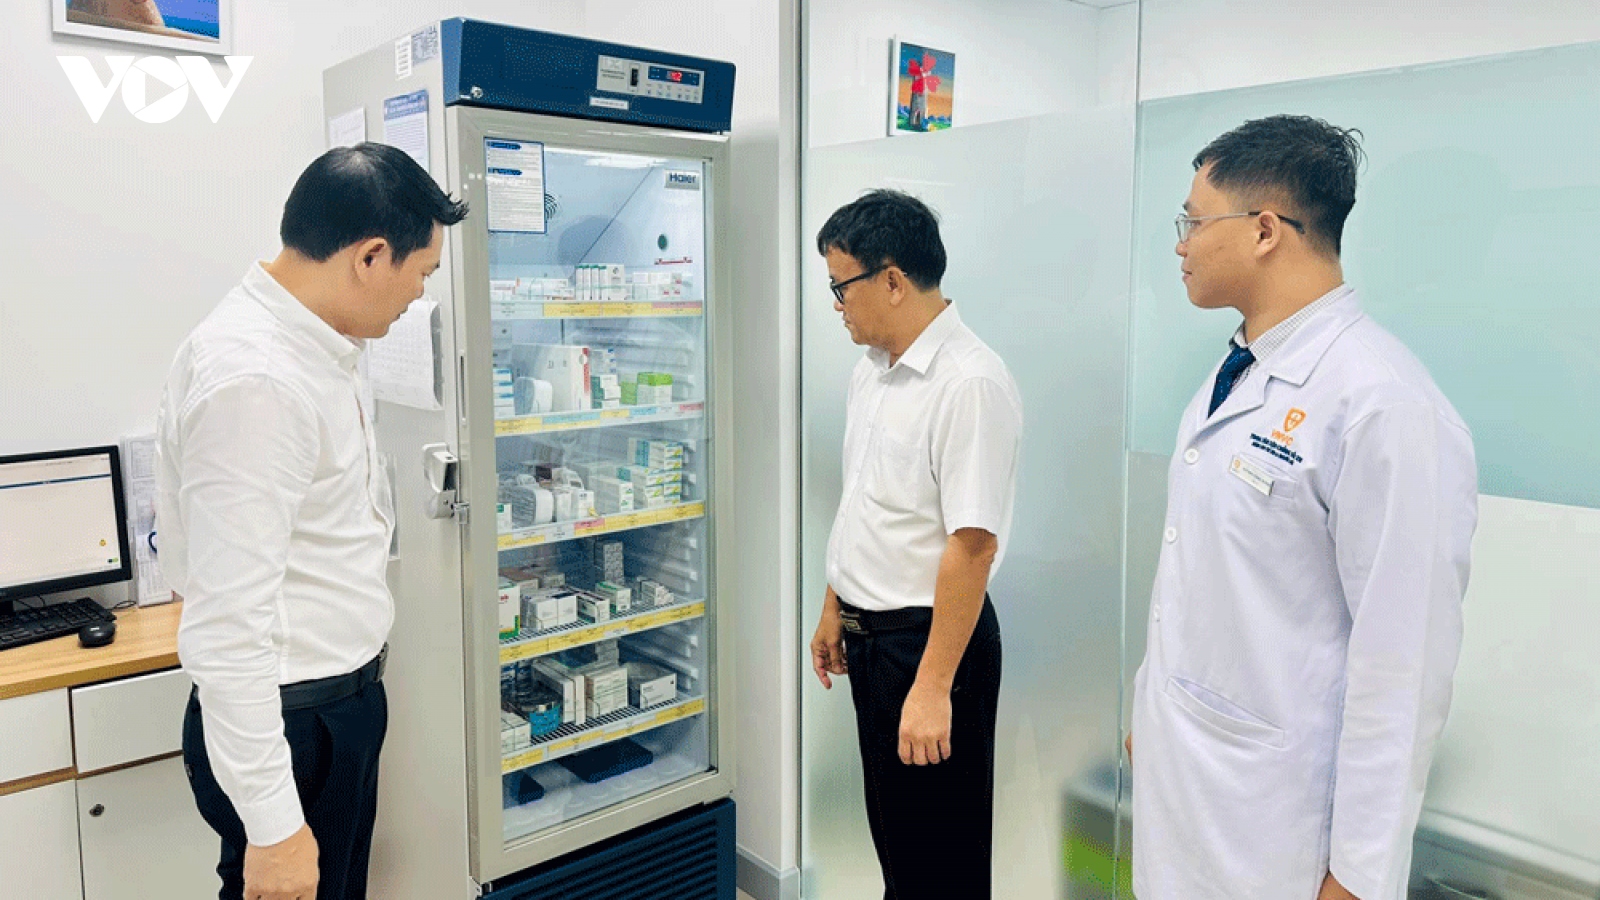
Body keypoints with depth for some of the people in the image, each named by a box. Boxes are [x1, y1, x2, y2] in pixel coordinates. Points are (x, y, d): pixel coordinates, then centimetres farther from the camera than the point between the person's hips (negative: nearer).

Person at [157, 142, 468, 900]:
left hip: (344, 695, 9)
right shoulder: (252, 382, -26)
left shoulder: (315, 346, 6)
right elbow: (229, 623, -28)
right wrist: (271, 824, -24)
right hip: (286, 722, -9)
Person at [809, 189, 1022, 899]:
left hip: (929, 635, -8)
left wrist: (933, 687, -24)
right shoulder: (871, 372, 8)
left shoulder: (969, 384, -21)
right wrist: (834, 611, 19)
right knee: (889, 825, 23)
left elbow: (972, 545, -25)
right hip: (869, 632, 9)